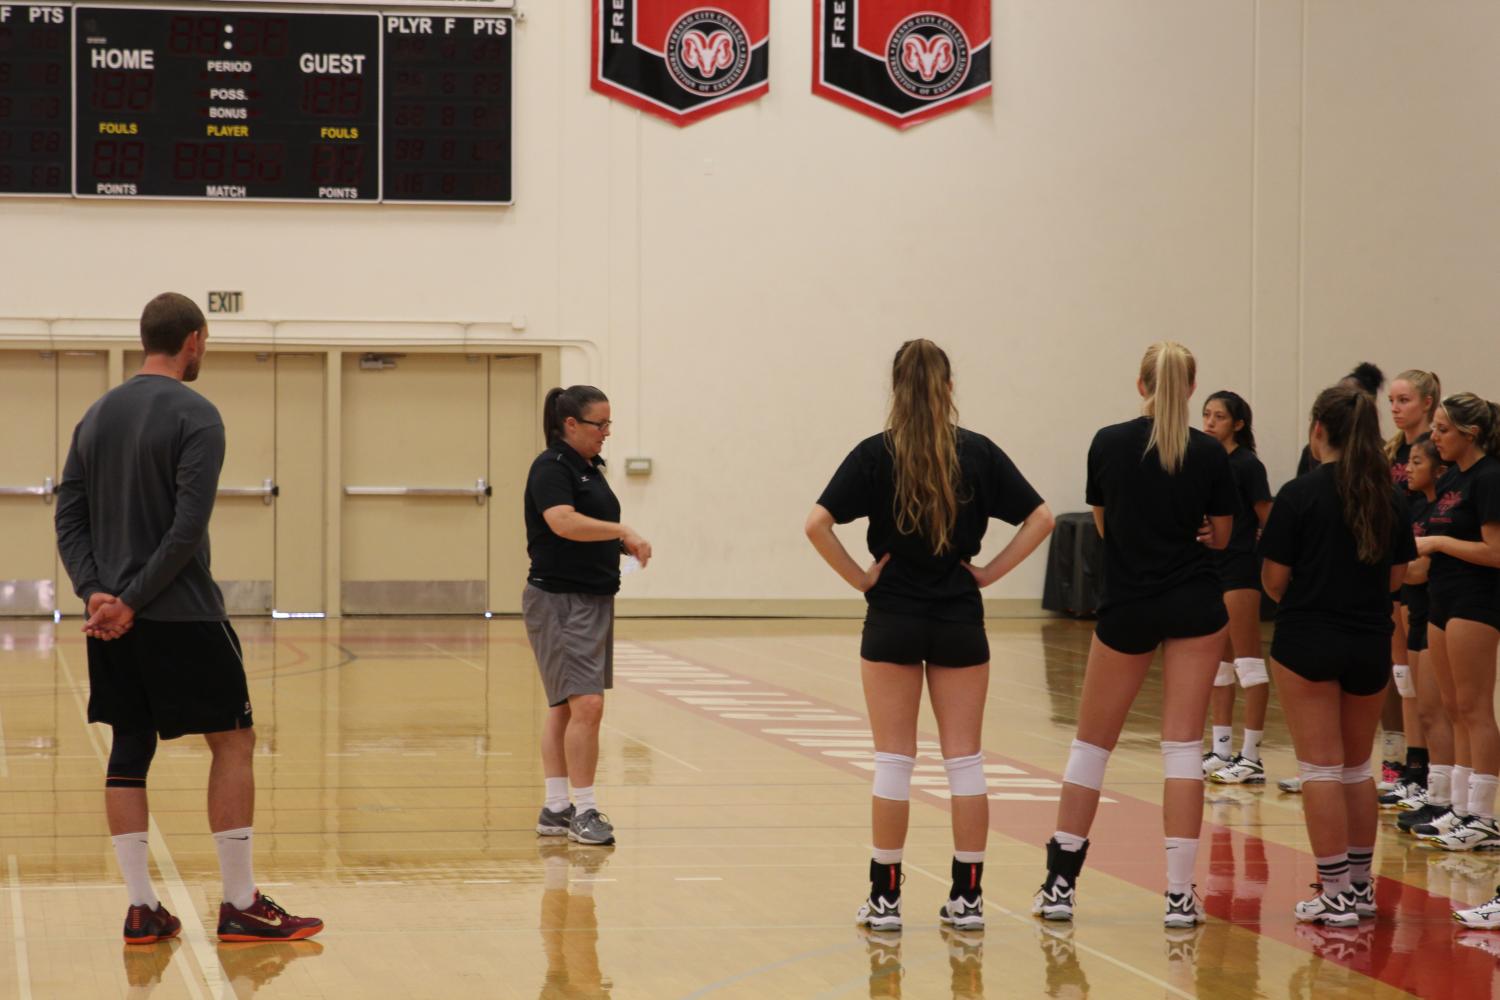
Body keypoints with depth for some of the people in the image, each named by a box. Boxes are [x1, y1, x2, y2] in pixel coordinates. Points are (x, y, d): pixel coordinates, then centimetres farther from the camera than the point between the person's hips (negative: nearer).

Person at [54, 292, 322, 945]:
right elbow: (188, 527, -18)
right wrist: (134, 601, -14)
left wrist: (97, 592, -2)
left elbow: (69, 518, 8)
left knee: (129, 751, 9)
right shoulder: (194, 415, -9)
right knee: (234, 742, 2)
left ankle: (142, 909, 5)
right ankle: (240, 906, 1)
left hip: (113, 618, 7)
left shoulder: (98, 415, 12)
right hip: (180, 615, -7)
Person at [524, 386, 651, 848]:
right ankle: (583, 812, -12)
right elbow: (563, 522, -28)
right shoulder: (551, 468, -12)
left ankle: (555, 810, 15)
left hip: (594, 600, 10)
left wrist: (623, 545, 8)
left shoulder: (589, 467, 16)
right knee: (586, 704, -15)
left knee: (565, 706, 12)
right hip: (559, 600, -10)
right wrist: (623, 531, -27)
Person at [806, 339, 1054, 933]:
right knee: (964, 758, 6)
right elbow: (1040, 518, -1)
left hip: (893, 620, -1)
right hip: (960, 620, 1)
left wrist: (859, 578, -7)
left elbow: (818, 524, -16)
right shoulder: (977, 453, -1)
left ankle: (885, 898, 7)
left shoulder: (876, 454, -7)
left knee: (894, 761, 4)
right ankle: (967, 897, 8)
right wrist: (991, 572, 1)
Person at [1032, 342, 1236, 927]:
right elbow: (1221, 536, 4)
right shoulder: (1209, 454, -4)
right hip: (1194, 609, 0)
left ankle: (1060, 882, 14)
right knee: (1183, 746, 1)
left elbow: (1103, 524, 7)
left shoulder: (1109, 444, -4)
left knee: (1092, 744, 12)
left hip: (1126, 609, 0)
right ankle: (1179, 891, -3)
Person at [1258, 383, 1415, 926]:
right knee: (1357, 767, 19)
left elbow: (1274, 579, -10)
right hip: (1370, 643, 5)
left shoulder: (1300, 494, -12)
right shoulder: (1389, 498, 1)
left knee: (1321, 768, 0)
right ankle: (1360, 885, 24)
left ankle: (1335, 893, -1)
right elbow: (1396, 576, 8)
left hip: (1307, 641, -5)